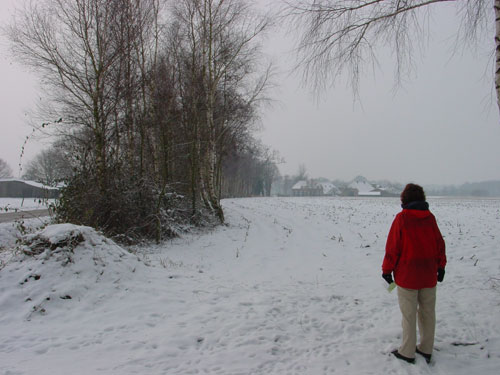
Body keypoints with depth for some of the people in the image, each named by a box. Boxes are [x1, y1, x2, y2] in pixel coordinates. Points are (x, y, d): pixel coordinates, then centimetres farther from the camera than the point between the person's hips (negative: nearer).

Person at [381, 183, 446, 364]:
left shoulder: (401, 218, -13)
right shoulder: (430, 217, 0)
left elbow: (393, 247, -11)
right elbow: (440, 244, 8)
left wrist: (387, 270, -2)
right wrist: (441, 266, 20)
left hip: (407, 275, -5)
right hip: (429, 275, 5)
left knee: (409, 314, 4)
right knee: (428, 312, 15)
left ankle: (407, 352, 15)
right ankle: (426, 349, 27)